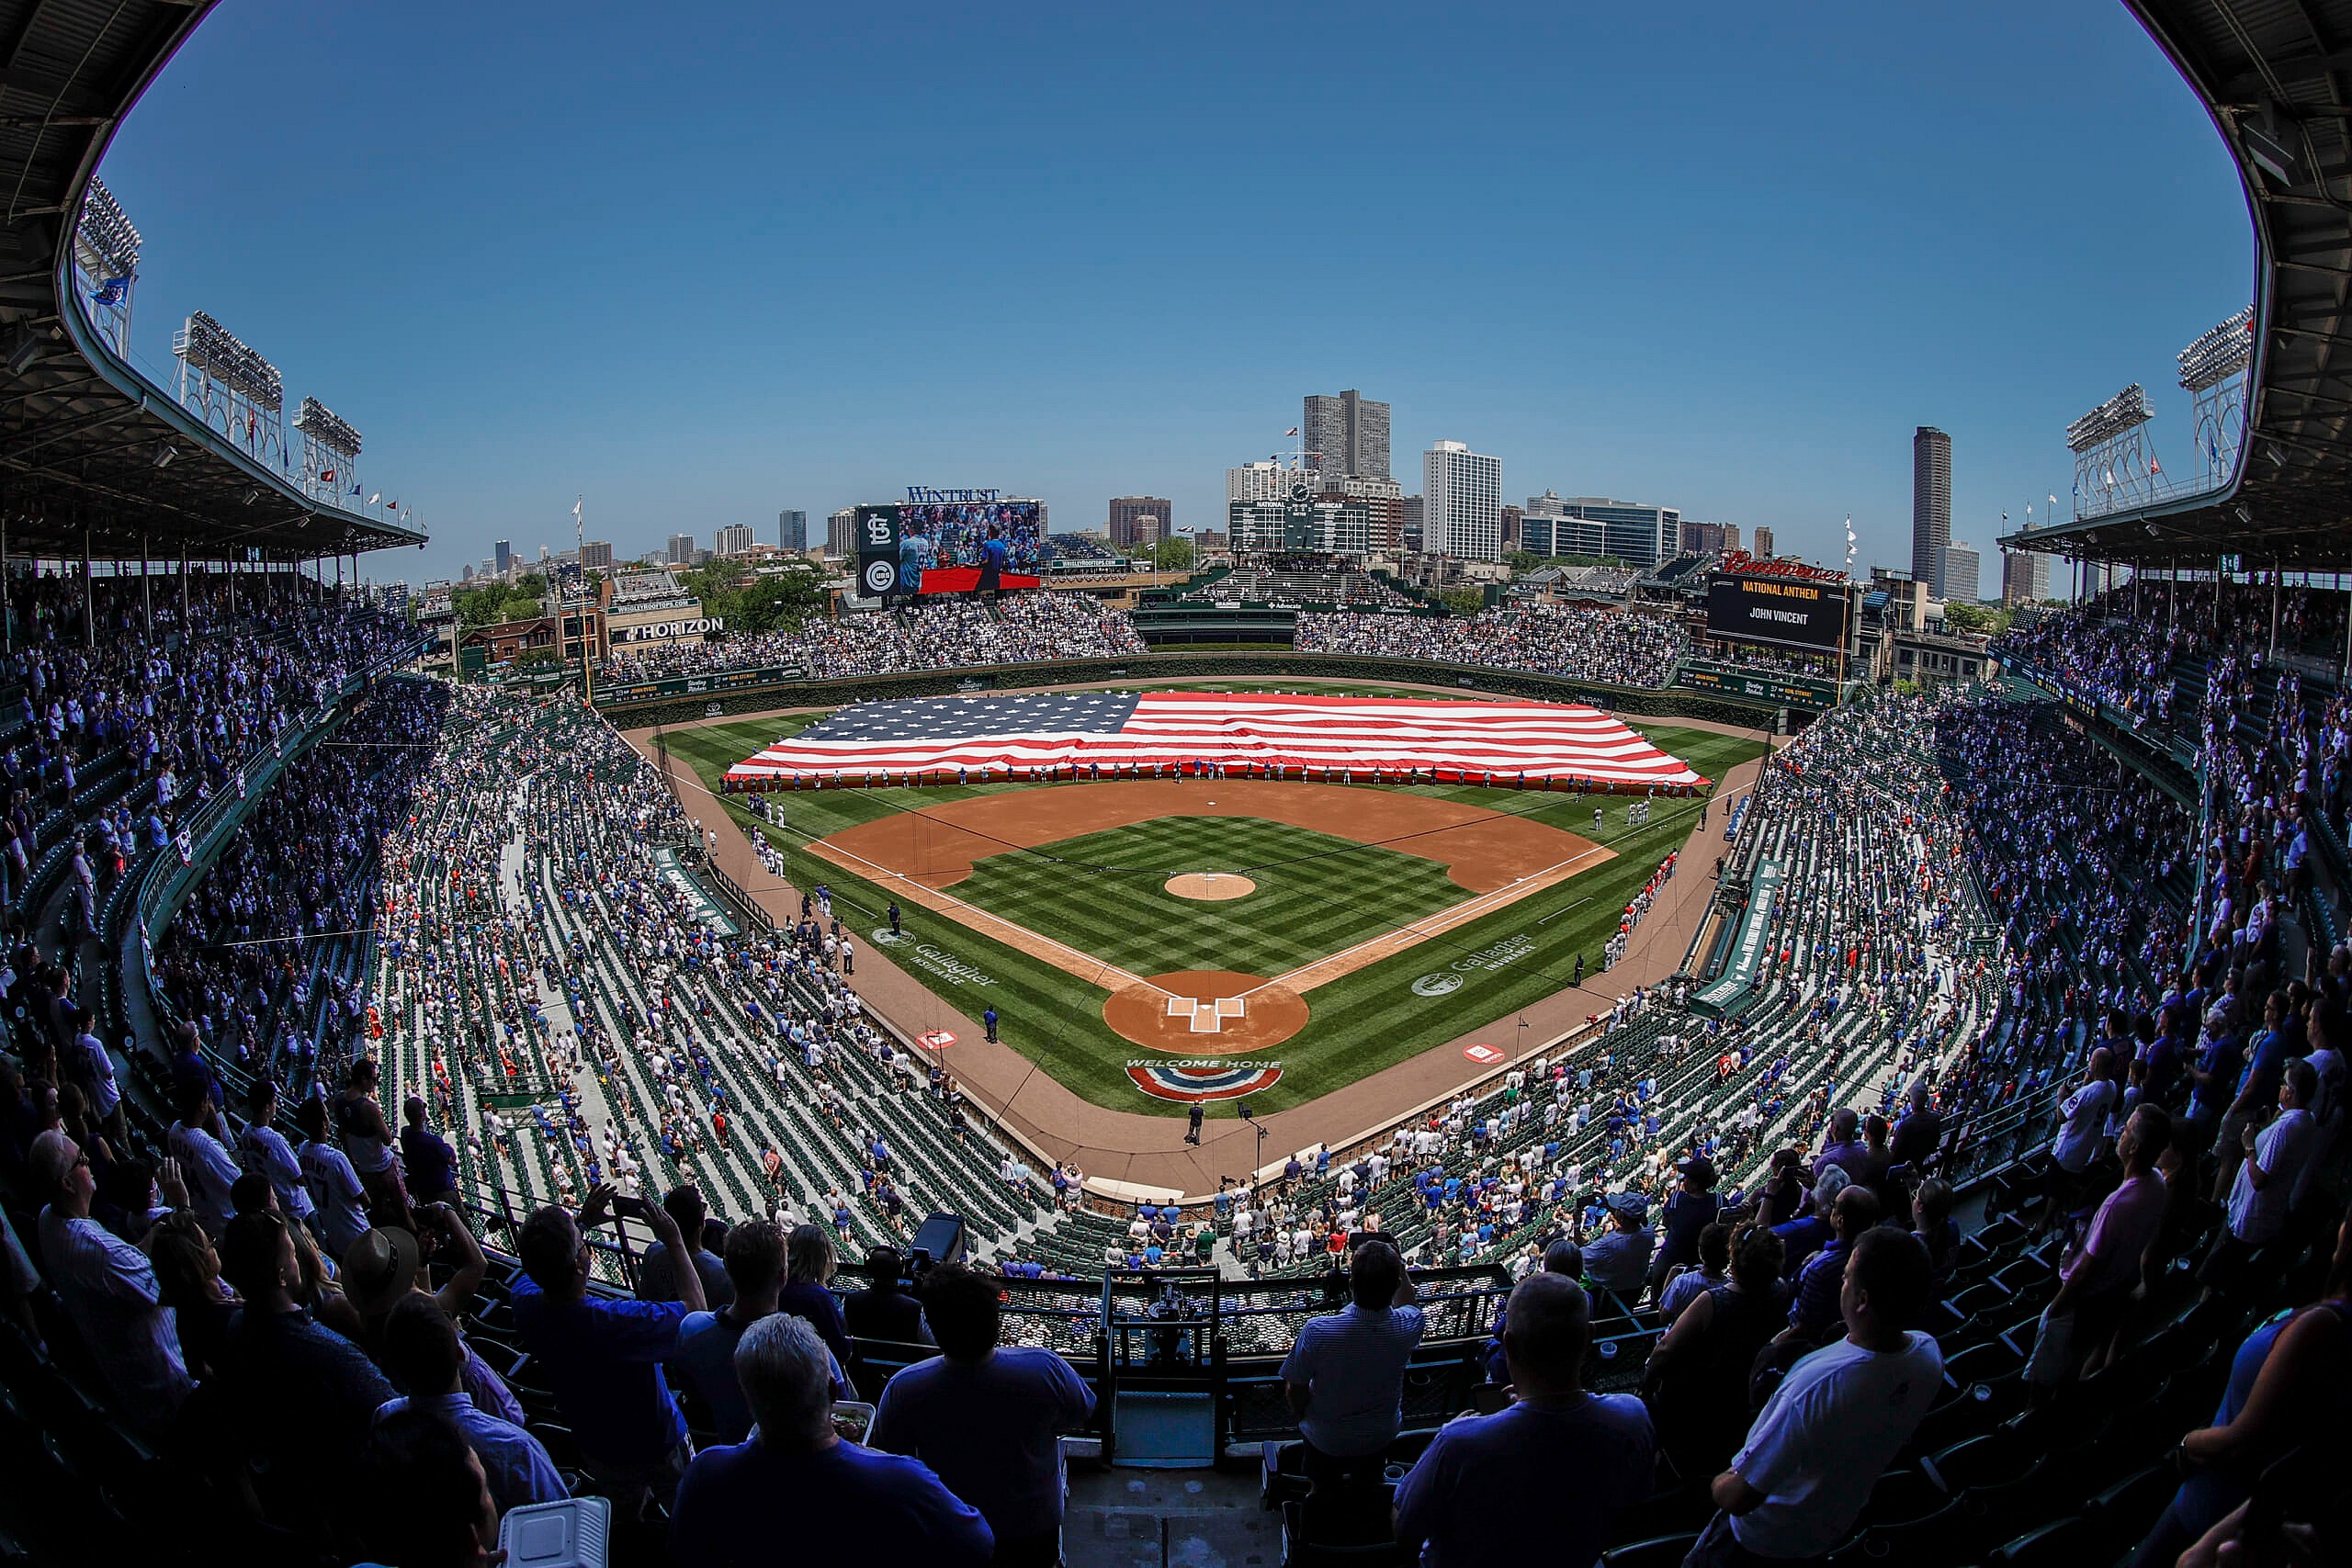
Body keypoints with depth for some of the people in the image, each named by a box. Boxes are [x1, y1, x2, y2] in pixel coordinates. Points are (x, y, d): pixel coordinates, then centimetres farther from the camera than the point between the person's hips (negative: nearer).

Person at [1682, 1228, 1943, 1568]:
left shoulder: (1819, 1384, -45)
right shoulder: (1929, 1354, -23)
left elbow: (1737, 1498, -35)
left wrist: (1719, 1482, -13)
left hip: (1769, 1536, -6)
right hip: (1837, 1526, 7)